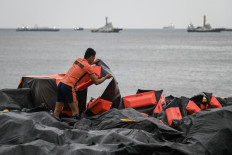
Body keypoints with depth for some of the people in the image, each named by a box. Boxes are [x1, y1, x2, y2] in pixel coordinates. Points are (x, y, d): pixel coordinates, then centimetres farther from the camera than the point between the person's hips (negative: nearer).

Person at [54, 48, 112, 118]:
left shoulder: (78, 60, 16)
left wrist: (93, 62, 48)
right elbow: (96, 82, 0)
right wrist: (106, 77, 15)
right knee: (75, 111, -2)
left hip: (60, 84, 8)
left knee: (57, 110, 10)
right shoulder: (88, 67, -4)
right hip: (68, 87, -8)